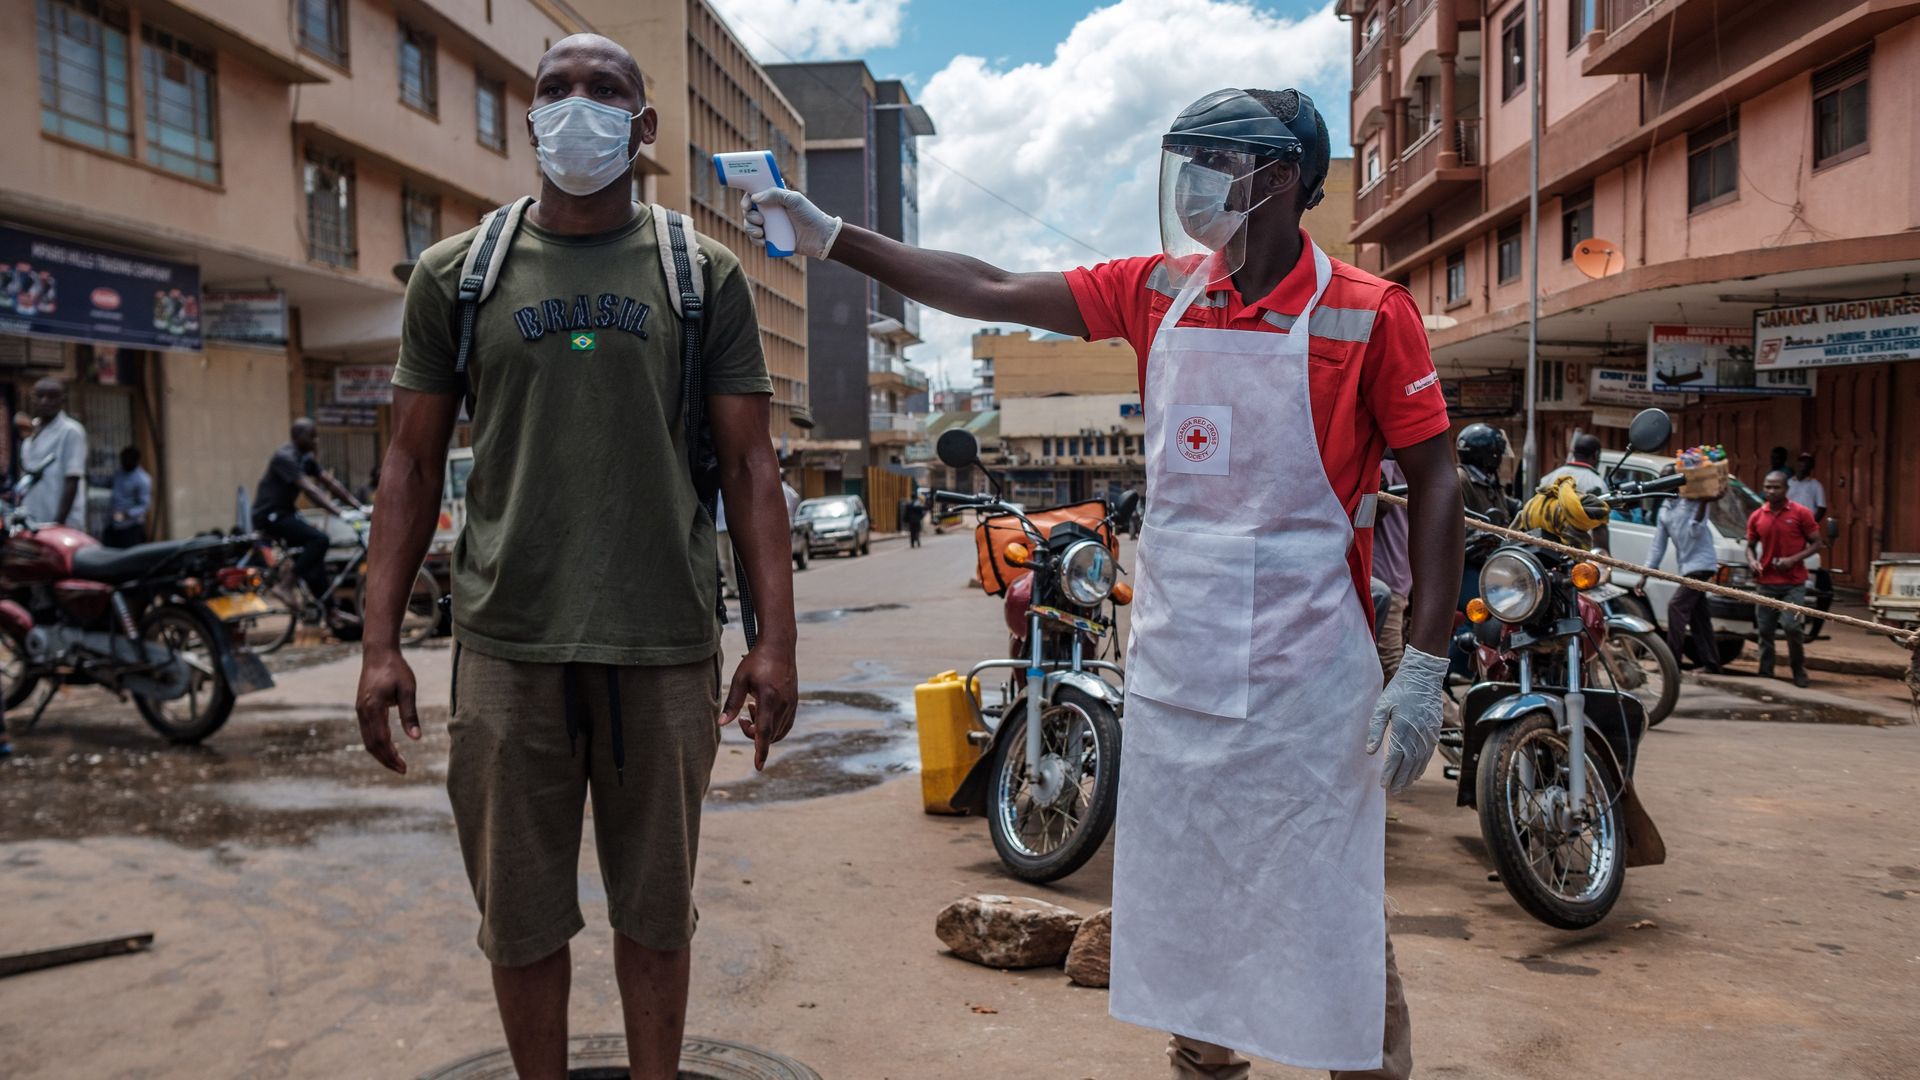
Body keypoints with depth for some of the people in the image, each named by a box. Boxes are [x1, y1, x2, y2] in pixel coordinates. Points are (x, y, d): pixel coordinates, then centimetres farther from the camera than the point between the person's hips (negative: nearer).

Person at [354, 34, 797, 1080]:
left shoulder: (704, 275, 6)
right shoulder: (456, 274, 8)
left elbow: (749, 462, 3)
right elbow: (413, 462, 9)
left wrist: (775, 639, -5)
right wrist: (381, 642, 2)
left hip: (666, 648, 0)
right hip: (508, 646, 1)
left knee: (655, 914, 11)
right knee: (521, 922, 10)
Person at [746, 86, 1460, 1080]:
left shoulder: (1368, 315, -7)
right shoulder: (1161, 291, 5)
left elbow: (1434, 485, -5)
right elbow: (991, 292, 5)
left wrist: (1424, 665, -11)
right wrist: (831, 238, 3)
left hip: (1305, 675, -5)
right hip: (1173, 663, 5)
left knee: (1330, 914, 3)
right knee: (1178, 901, 17)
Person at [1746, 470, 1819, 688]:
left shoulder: (1801, 513, -4)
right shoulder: (1756, 517, 5)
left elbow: (1816, 543, 0)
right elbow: (1751, 546, 17)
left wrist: (1793, 559, -15)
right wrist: (1752, 561, -5)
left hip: (1793, 583, -3)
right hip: (1766, 583, 3)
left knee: (1791, 626, -14)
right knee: (1765, 630, 6)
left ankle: (1799, 671, 7)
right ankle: (1765, 674, 16)